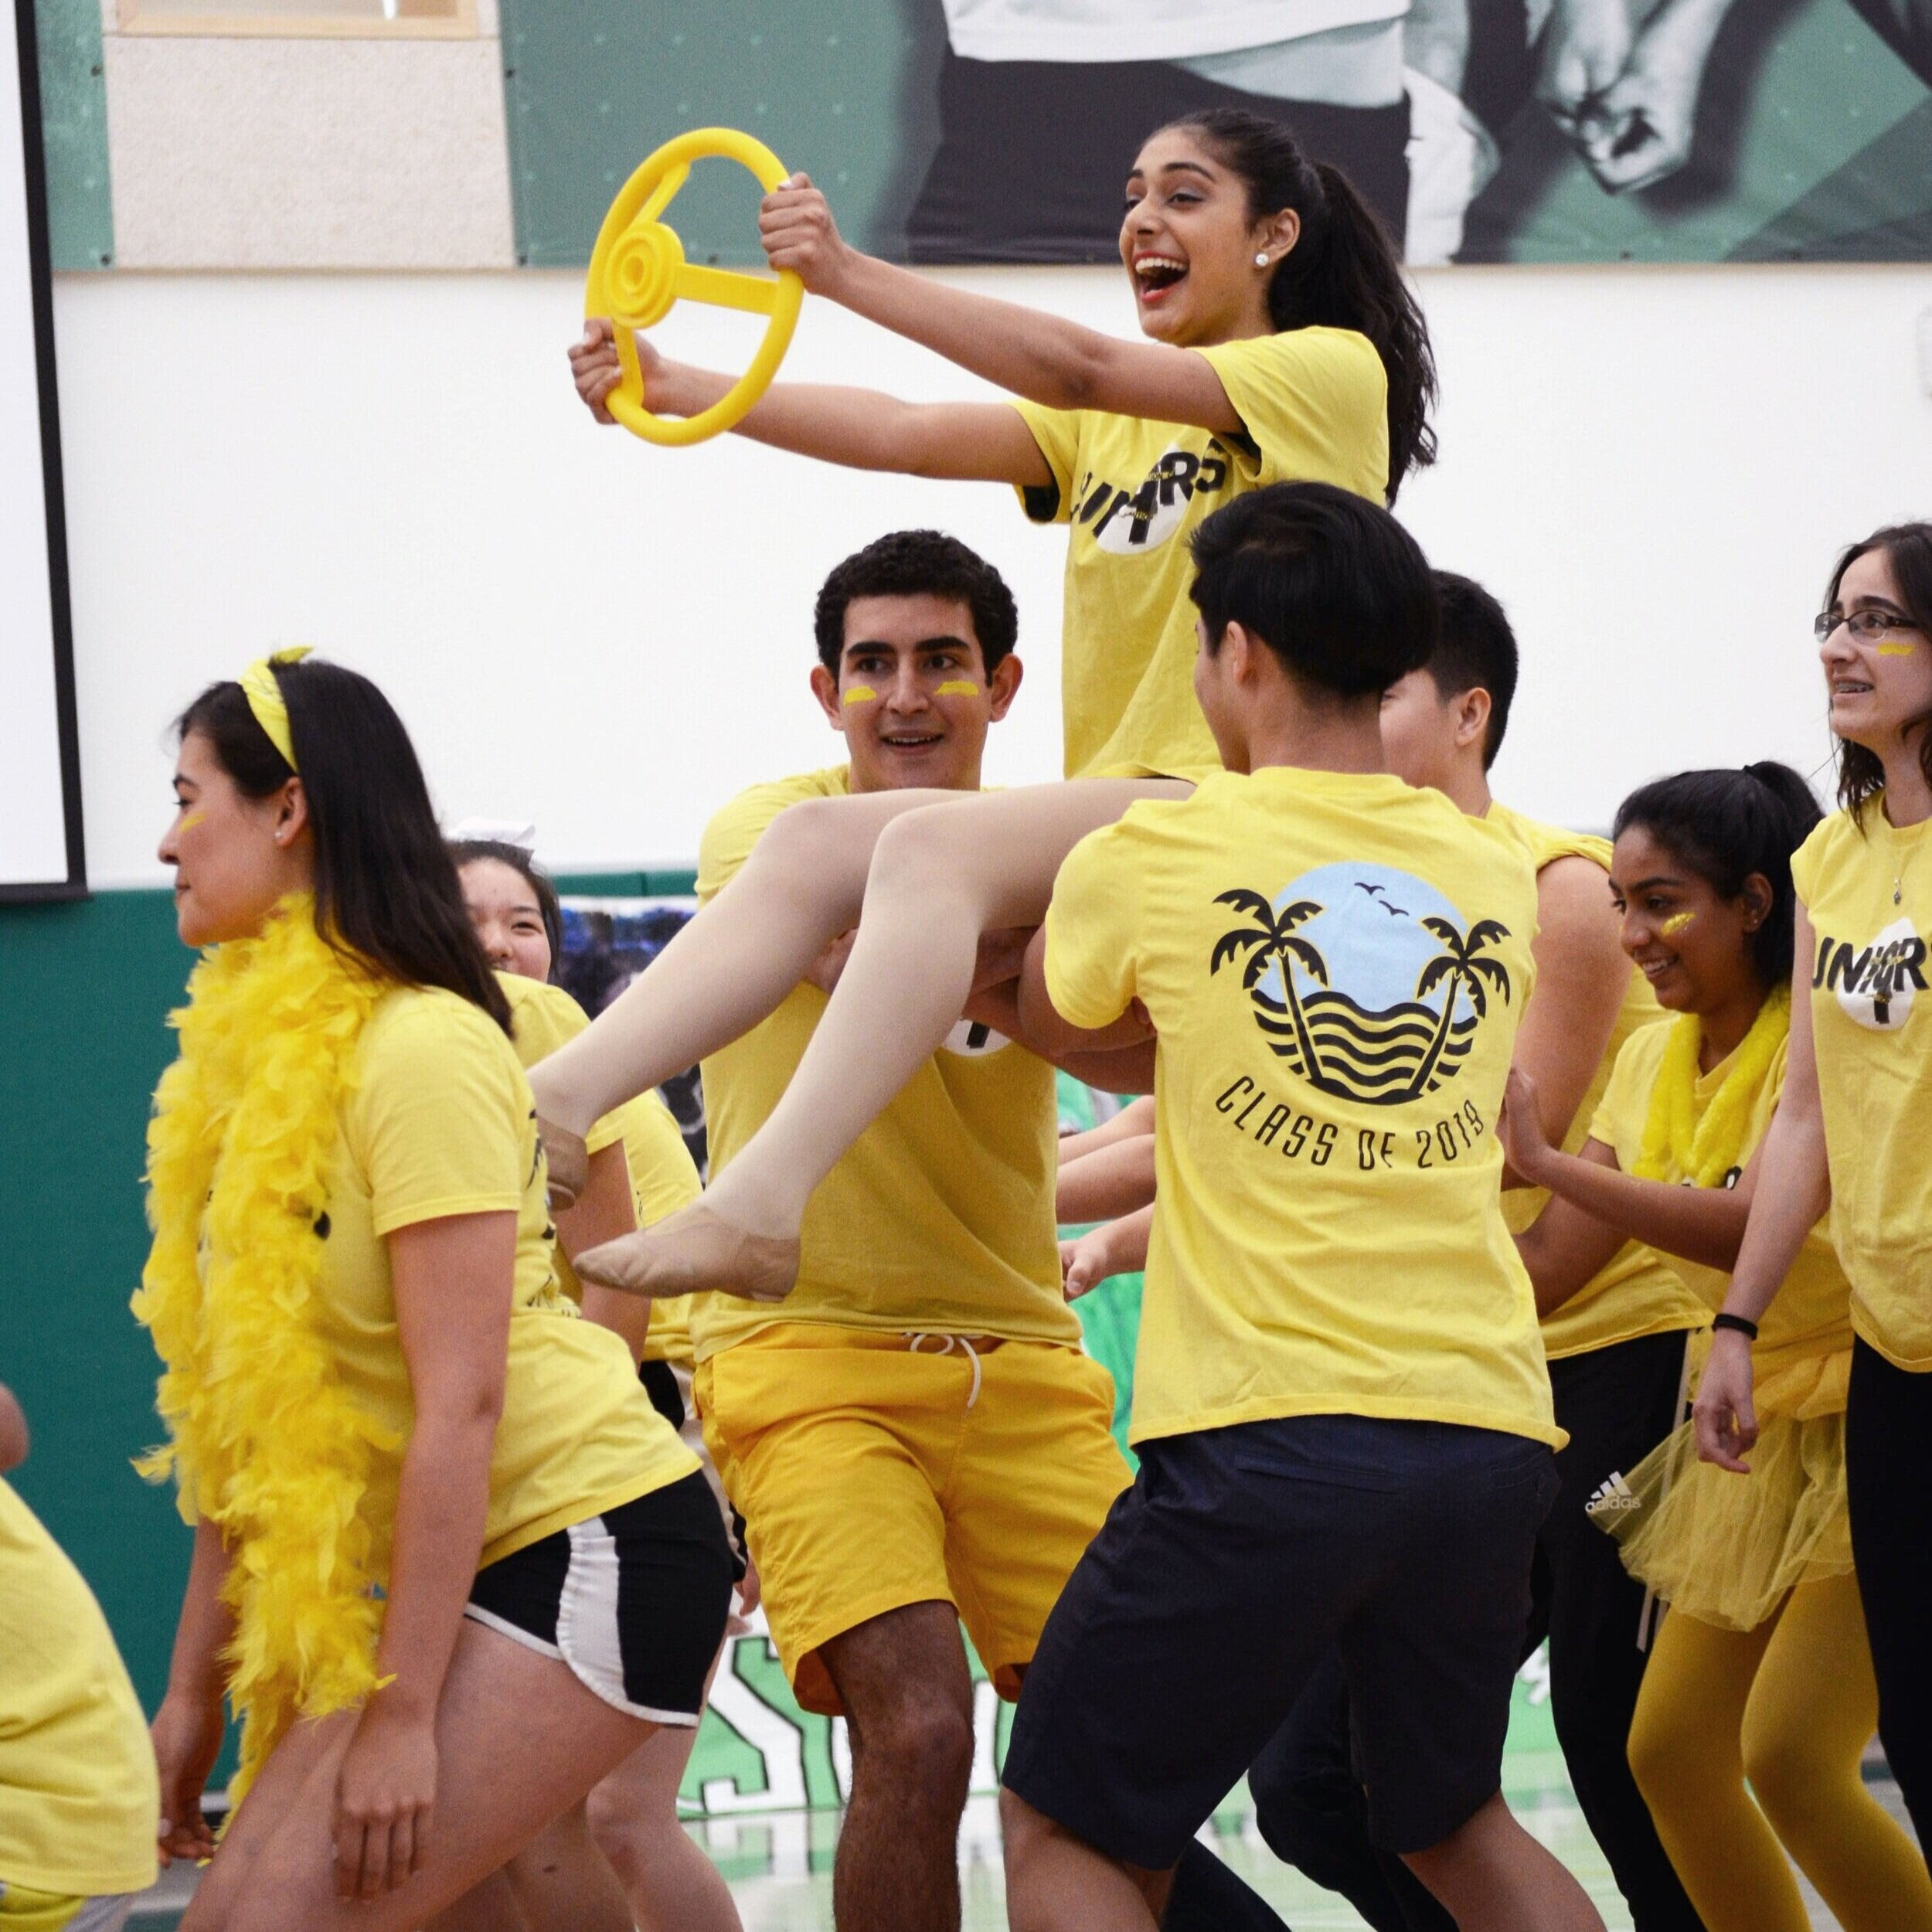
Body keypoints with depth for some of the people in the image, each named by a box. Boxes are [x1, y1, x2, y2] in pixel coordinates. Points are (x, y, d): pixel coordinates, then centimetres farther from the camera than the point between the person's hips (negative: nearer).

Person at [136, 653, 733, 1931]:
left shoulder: (418, 1046, -15)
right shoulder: (255, 1060, 10)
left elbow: (461, 1404, -20)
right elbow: (247, 1412, 11)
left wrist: (400, 1713, -22)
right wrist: (196, 1685, 9)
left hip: (589, 1550, -8)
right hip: (472, 1572, 8)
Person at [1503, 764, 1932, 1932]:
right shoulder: (1660, 1059, 5)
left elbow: (1753, 1229, -31)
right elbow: (1549, 1265, 3)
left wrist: (1545, 1160, -29)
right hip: (1767, 1430, 8)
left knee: (1789, 1750, -19)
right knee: (1672, 1750, 5)